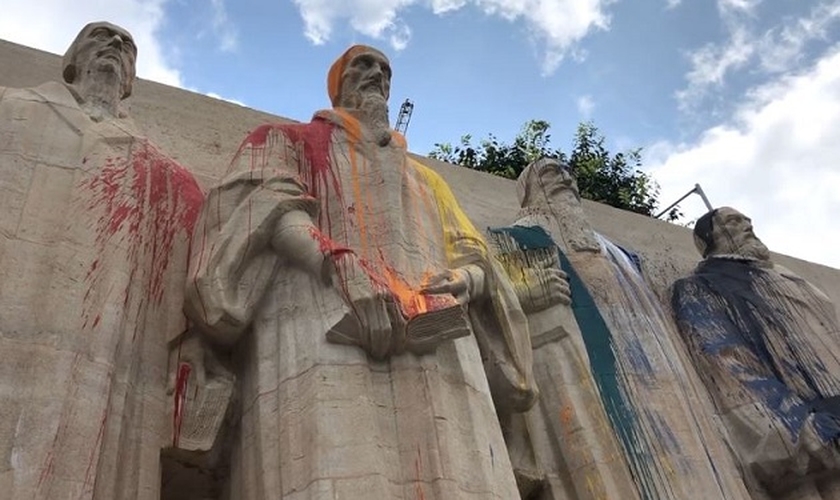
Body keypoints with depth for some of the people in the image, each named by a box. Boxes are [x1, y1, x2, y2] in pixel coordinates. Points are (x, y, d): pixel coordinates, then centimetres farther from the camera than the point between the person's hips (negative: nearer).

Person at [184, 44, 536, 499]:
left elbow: (472, 254, 25)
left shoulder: (425, 178, 37)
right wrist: (341, 265, -17)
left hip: (434, 335, 4)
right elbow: (269, 204, 3)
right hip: (323, 325, -3)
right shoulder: (289, 141, 25)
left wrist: (463, 281, -2)